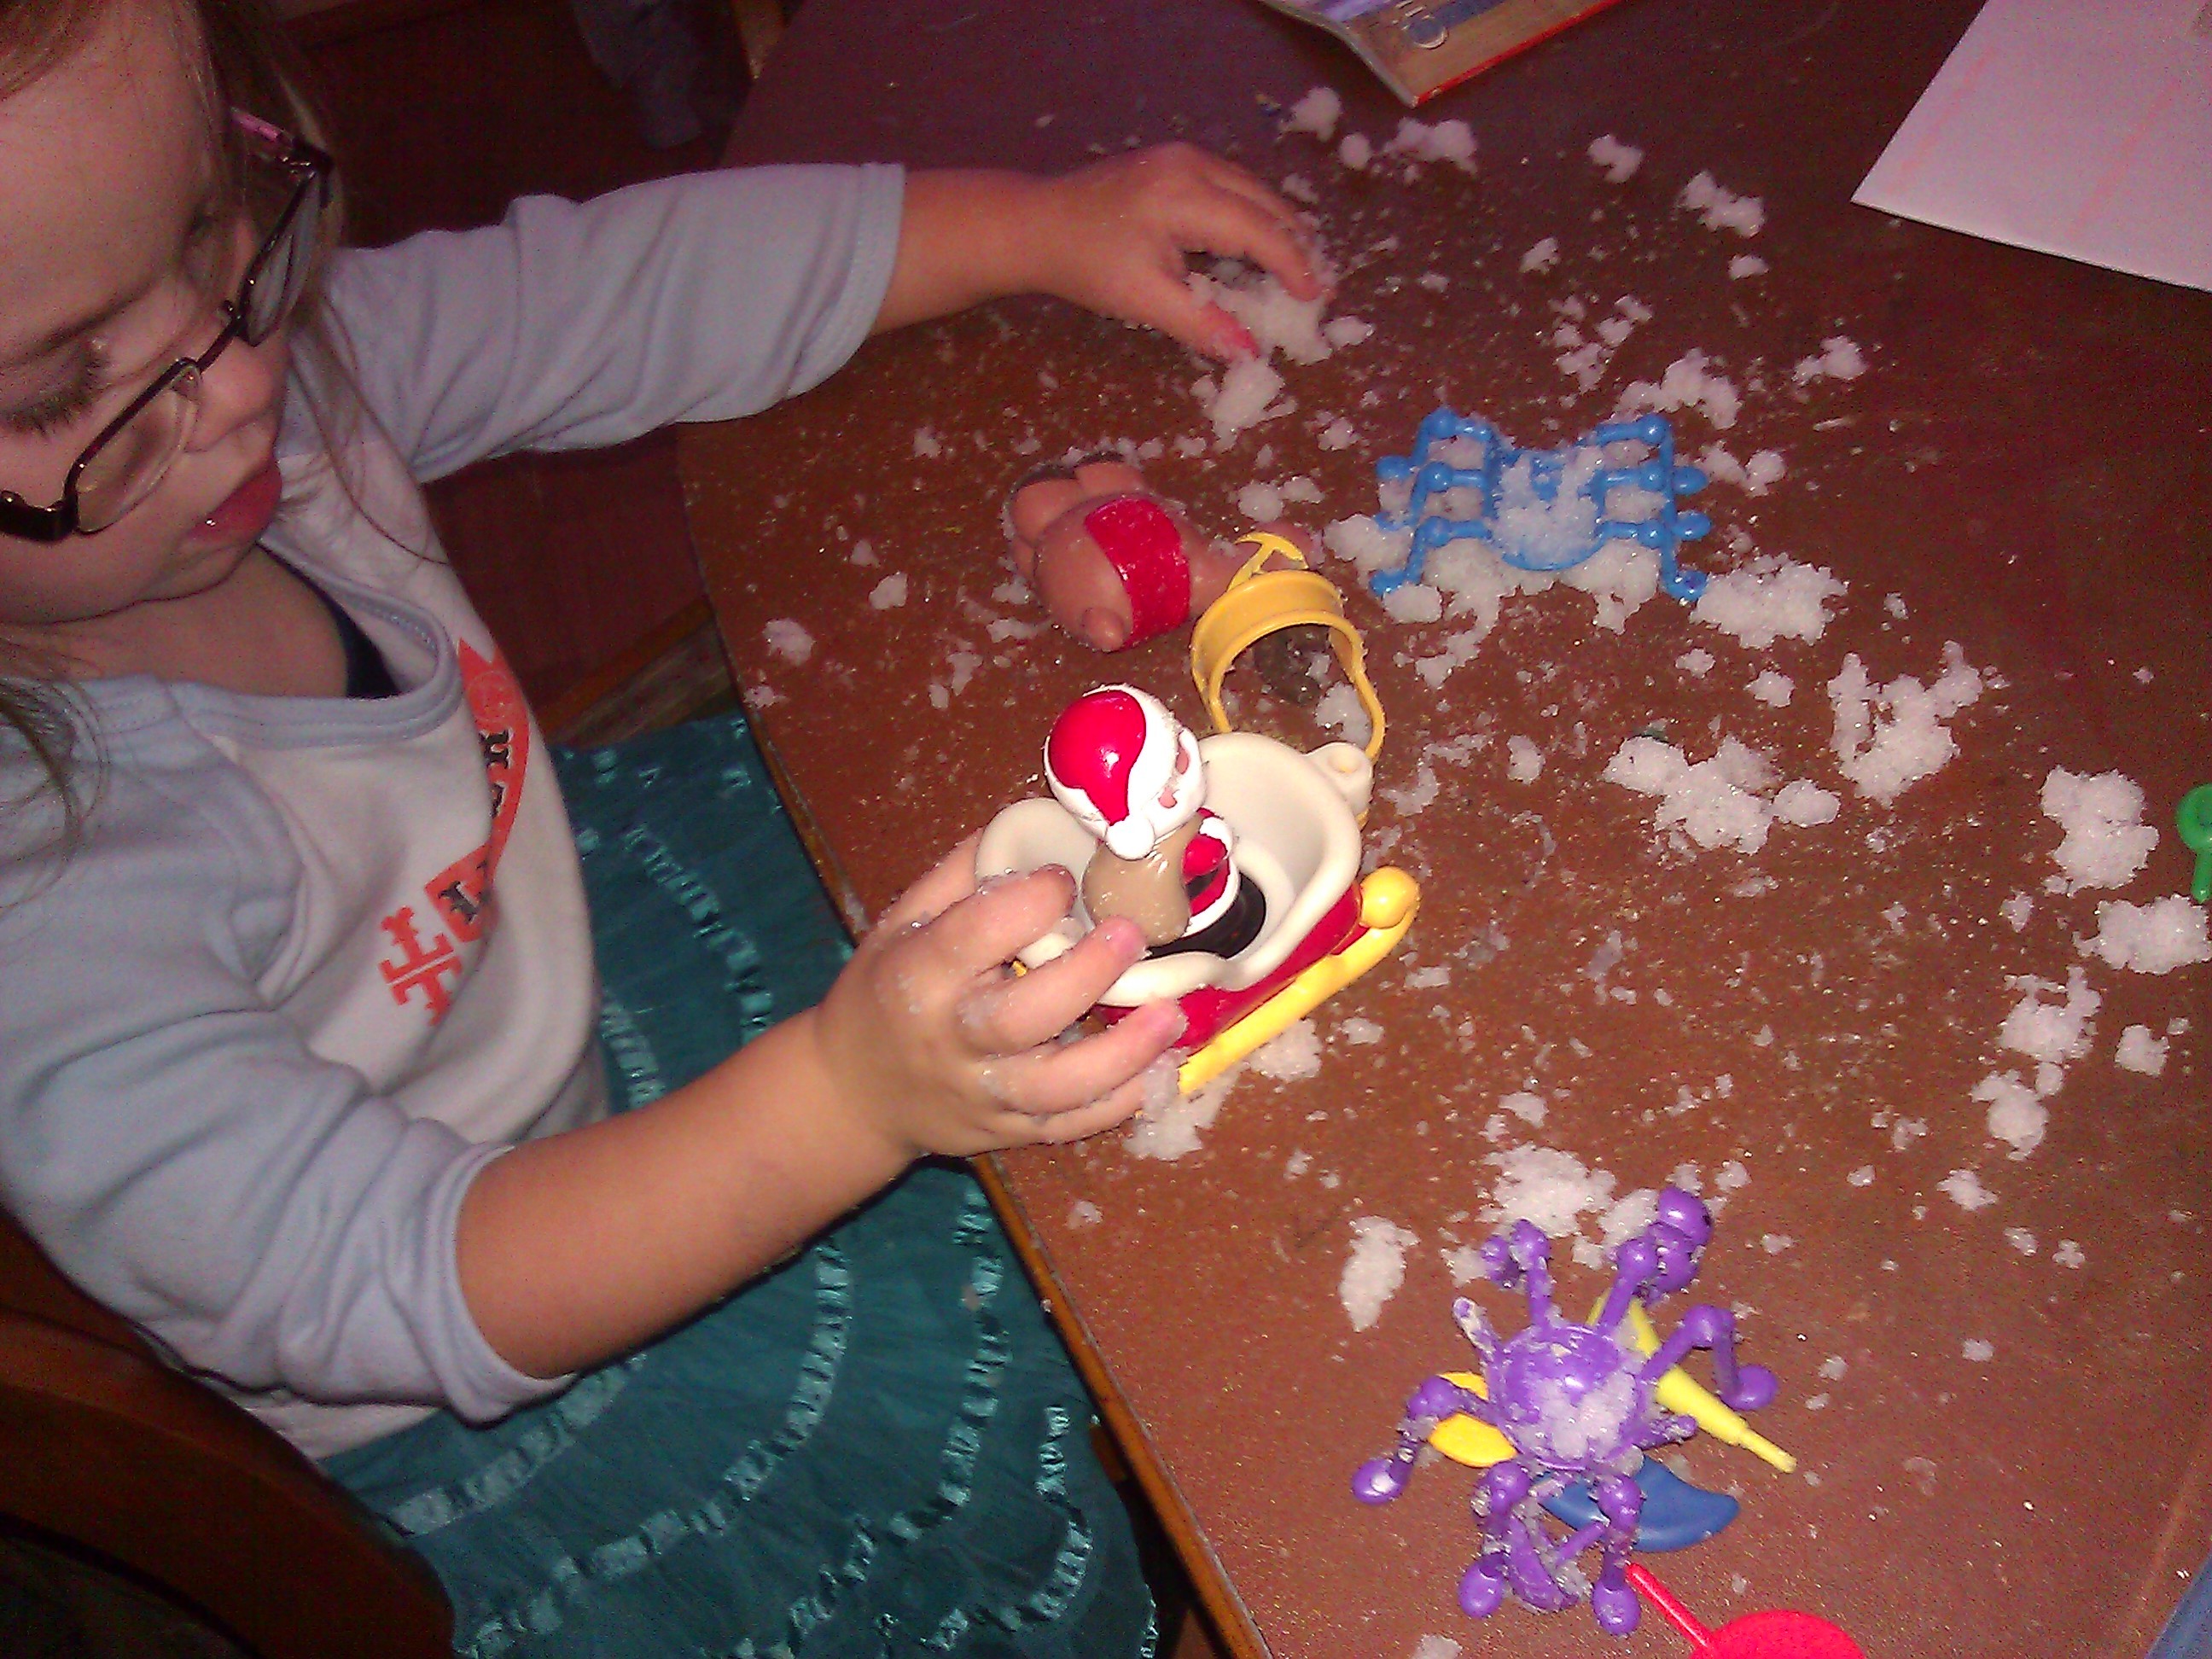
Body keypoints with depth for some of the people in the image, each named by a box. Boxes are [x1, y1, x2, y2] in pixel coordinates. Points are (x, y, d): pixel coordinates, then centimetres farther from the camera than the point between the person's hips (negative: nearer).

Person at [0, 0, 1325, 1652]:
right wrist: (852, 1094, -51)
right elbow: (393, 1287, -37)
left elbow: (621, 285, -8)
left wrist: (1043, 222, -9)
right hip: (454, 1408, -6)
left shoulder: (258, 354, -19)